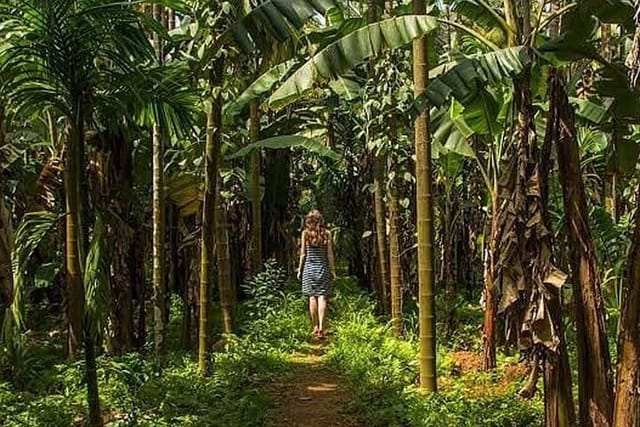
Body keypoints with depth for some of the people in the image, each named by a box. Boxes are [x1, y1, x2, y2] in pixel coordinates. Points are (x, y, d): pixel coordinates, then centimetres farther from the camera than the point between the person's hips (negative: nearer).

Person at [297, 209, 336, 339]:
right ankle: (321, 327, -10)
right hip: (323, 267, 0)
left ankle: (315, 327, 8)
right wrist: (332, 270, 8)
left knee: (312, 297, 6)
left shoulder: (305, 233, -2)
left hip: (309, 267, 0)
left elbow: (303, 254, 0)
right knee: (322, 297, -1)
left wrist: (300, 269, 8)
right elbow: (330, 254, 0)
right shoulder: (327, 233, -1)